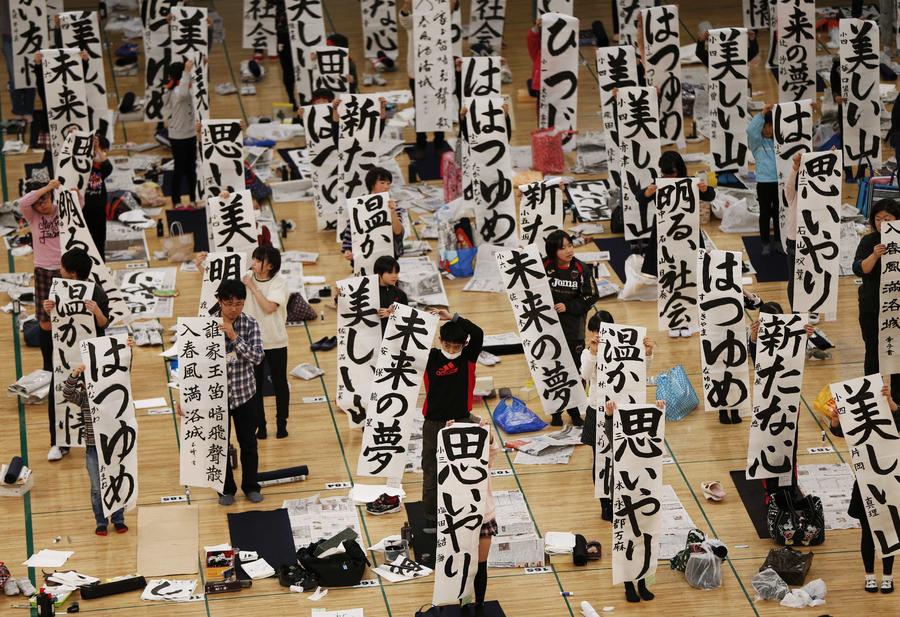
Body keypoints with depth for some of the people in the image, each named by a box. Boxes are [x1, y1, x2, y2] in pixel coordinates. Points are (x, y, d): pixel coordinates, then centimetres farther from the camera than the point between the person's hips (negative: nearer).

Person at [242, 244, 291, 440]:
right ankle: (260, 426, 19)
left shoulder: (279, 283, -12)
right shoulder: (247, 278, -3)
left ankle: (281, 424, 25)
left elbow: (269, 307, -25)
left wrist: (253, 287, -20)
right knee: (255, 385, 7)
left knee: (280, 384, 10)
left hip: (275, 342, -2)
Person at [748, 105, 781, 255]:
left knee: (779, 213, 11)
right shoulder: (757, 142, -1)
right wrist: (762, 113, -27)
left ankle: (778, 242, 20)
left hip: (780, 182, 3)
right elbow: (751, 130, -19)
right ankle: (766, 244, 11)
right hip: (764, 182, -3)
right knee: (765, 214, 4)